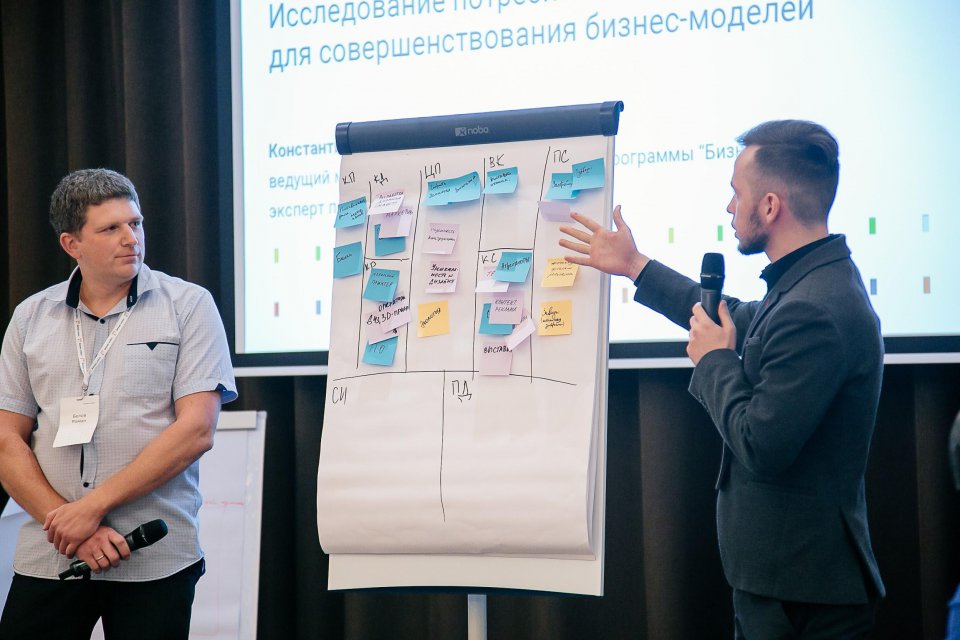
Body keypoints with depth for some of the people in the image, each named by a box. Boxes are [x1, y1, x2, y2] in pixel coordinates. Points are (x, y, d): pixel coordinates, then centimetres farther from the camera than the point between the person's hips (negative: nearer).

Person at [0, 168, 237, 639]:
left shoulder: (188, 305, 0)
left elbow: (196, 430, -9)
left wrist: (92, 506, -13)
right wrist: (64, 523, -10)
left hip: (155, 560, -2)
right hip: (47, 559, 2)